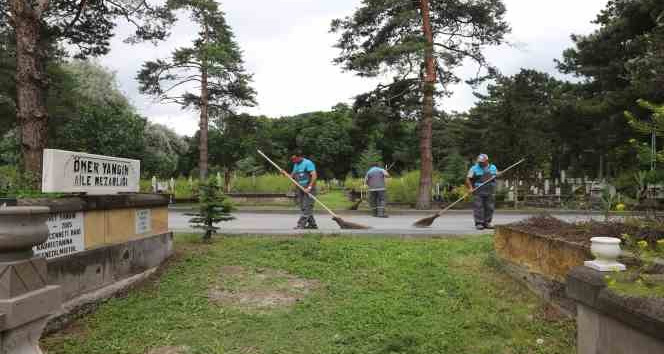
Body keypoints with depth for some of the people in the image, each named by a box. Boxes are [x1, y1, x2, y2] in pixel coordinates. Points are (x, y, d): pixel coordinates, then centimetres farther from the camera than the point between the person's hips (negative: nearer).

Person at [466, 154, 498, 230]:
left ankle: (487, 222, 15)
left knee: (489, 208, 5)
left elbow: (496, 177, 18)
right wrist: (470, 188, -19)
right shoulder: (474, 169, -2)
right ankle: (479, 223, -1)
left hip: (490, 192, 4)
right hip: (478, 192, -3)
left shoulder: (493, 168, 9)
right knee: (478, 208, -7)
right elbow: (468, 179, -5)